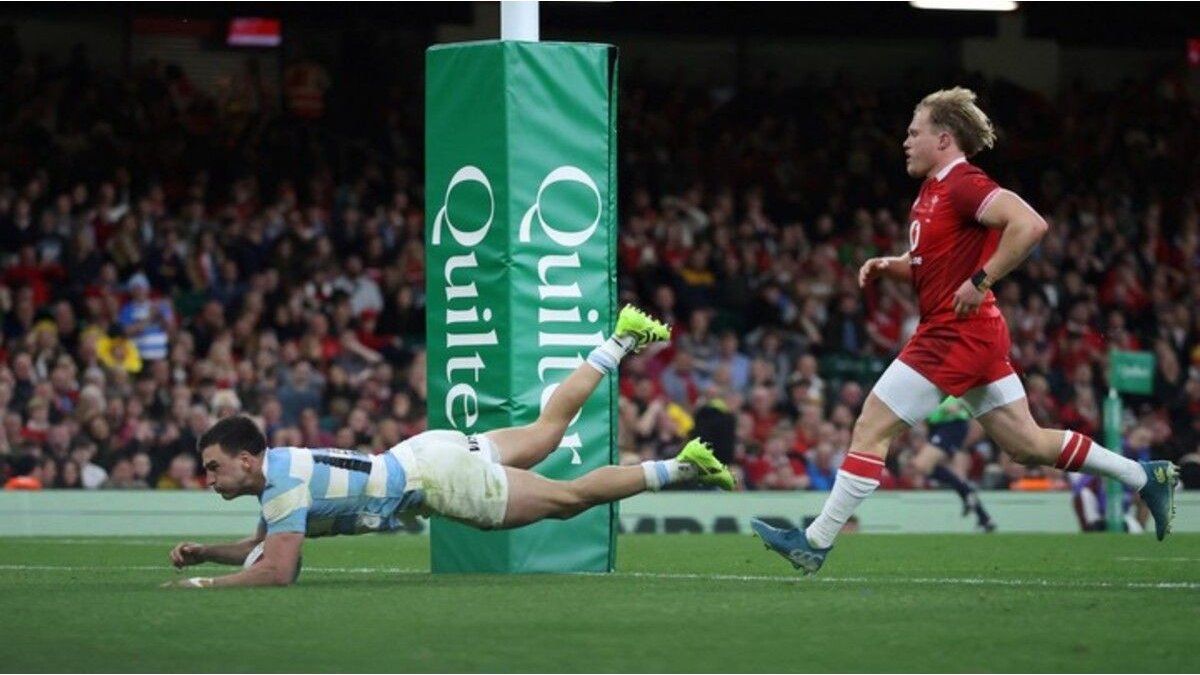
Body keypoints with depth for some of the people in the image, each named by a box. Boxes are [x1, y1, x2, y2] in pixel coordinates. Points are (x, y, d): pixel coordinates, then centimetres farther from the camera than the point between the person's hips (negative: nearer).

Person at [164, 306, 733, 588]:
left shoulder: (285, 485, -22)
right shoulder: (276, 469, 5)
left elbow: (277, 570, -30)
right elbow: (259, 546, 20)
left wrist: (203, 584, -26)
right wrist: (204, 552, 7)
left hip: (434, 476, -8)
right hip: (427, 454, 8)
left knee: (568, 498, 1)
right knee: (547, 429, 22)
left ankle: (680, 468, 4)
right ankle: (622, 340, 30)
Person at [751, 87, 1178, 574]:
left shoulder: (963, 185, -15)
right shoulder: (933, 190, 16)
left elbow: (1030, 225, -28)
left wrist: (981, 281, -25)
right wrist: (888, 266, 8)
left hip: (955, 334, -11)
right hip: (974, 335, 11)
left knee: (871, 429, -7)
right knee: (1026, 444, 13)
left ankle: (816, 543, -4)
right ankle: (1146, 477, 16)